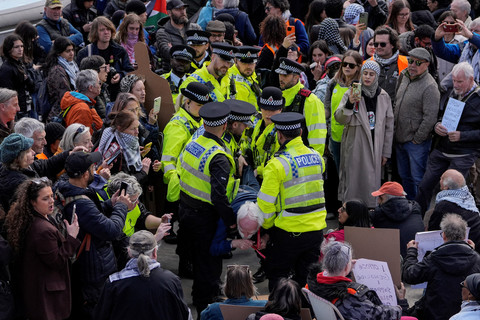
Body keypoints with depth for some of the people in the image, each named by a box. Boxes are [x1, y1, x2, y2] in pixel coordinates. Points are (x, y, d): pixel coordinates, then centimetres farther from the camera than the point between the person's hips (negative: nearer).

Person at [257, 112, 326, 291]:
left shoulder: (277, 164, -16)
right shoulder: (316, 157, 3)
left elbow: (266, 202, -13)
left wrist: (267, 228, 3)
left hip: (290, 231, -6)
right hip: (316, 228, 6)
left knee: (276, 275, 11)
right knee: (306, 277, 17)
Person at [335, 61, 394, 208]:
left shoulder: (383, 96, 5)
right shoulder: (351, 94, -4)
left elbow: (388, 126, 11)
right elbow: (340, 119, -13)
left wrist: (386, 152, 10)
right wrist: (349, 104, -32)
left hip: (375, 148, 3)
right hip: (355, 148, -3)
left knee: (372, 183, 5)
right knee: (354, 180, -2)